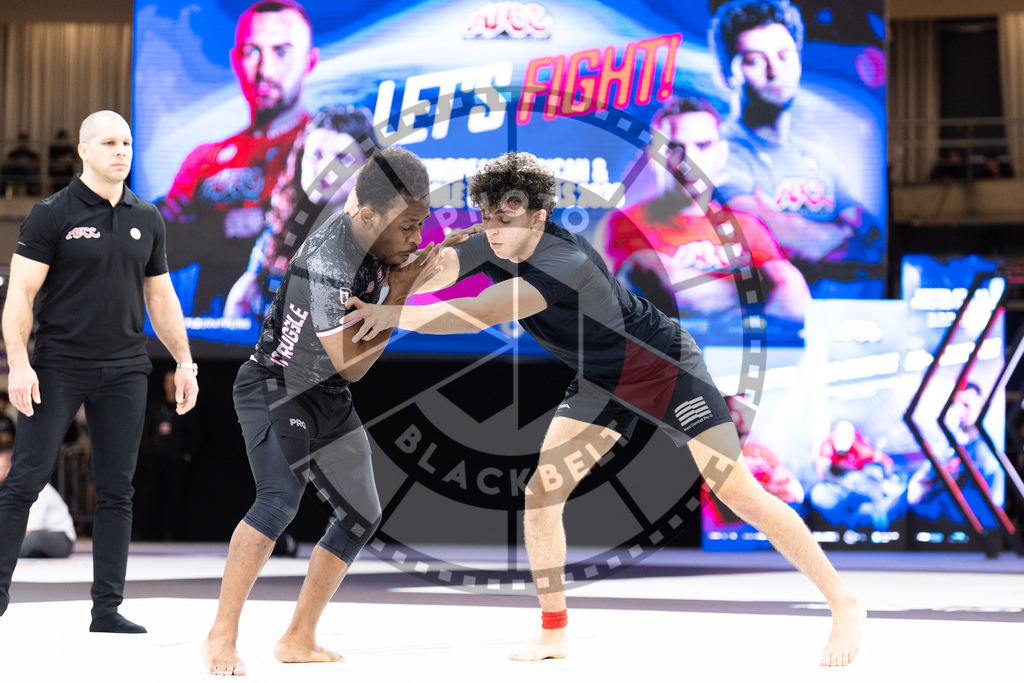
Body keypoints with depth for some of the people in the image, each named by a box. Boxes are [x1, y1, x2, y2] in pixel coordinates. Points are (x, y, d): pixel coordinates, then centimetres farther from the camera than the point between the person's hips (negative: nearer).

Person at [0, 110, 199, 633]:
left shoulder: (146, 219, 12)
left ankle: (107, 609, 9)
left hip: (125, 372, 4)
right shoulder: (52, 214, -3)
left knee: (117, 492, 4)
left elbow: (160, 297, 18)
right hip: (58, 368, -4)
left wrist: (184, 362, 12)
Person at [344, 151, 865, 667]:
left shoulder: (565, 265, -37)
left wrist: (392, 315, -44)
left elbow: (477, 316, -45)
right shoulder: (493, 246, -13)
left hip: (664, 367, -8)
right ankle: (554, 632, 13)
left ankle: (843, 602, -1)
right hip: (602, 381, 8)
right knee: (540, 492, -2)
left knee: (738, 492, -12)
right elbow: (432, 273, -28)